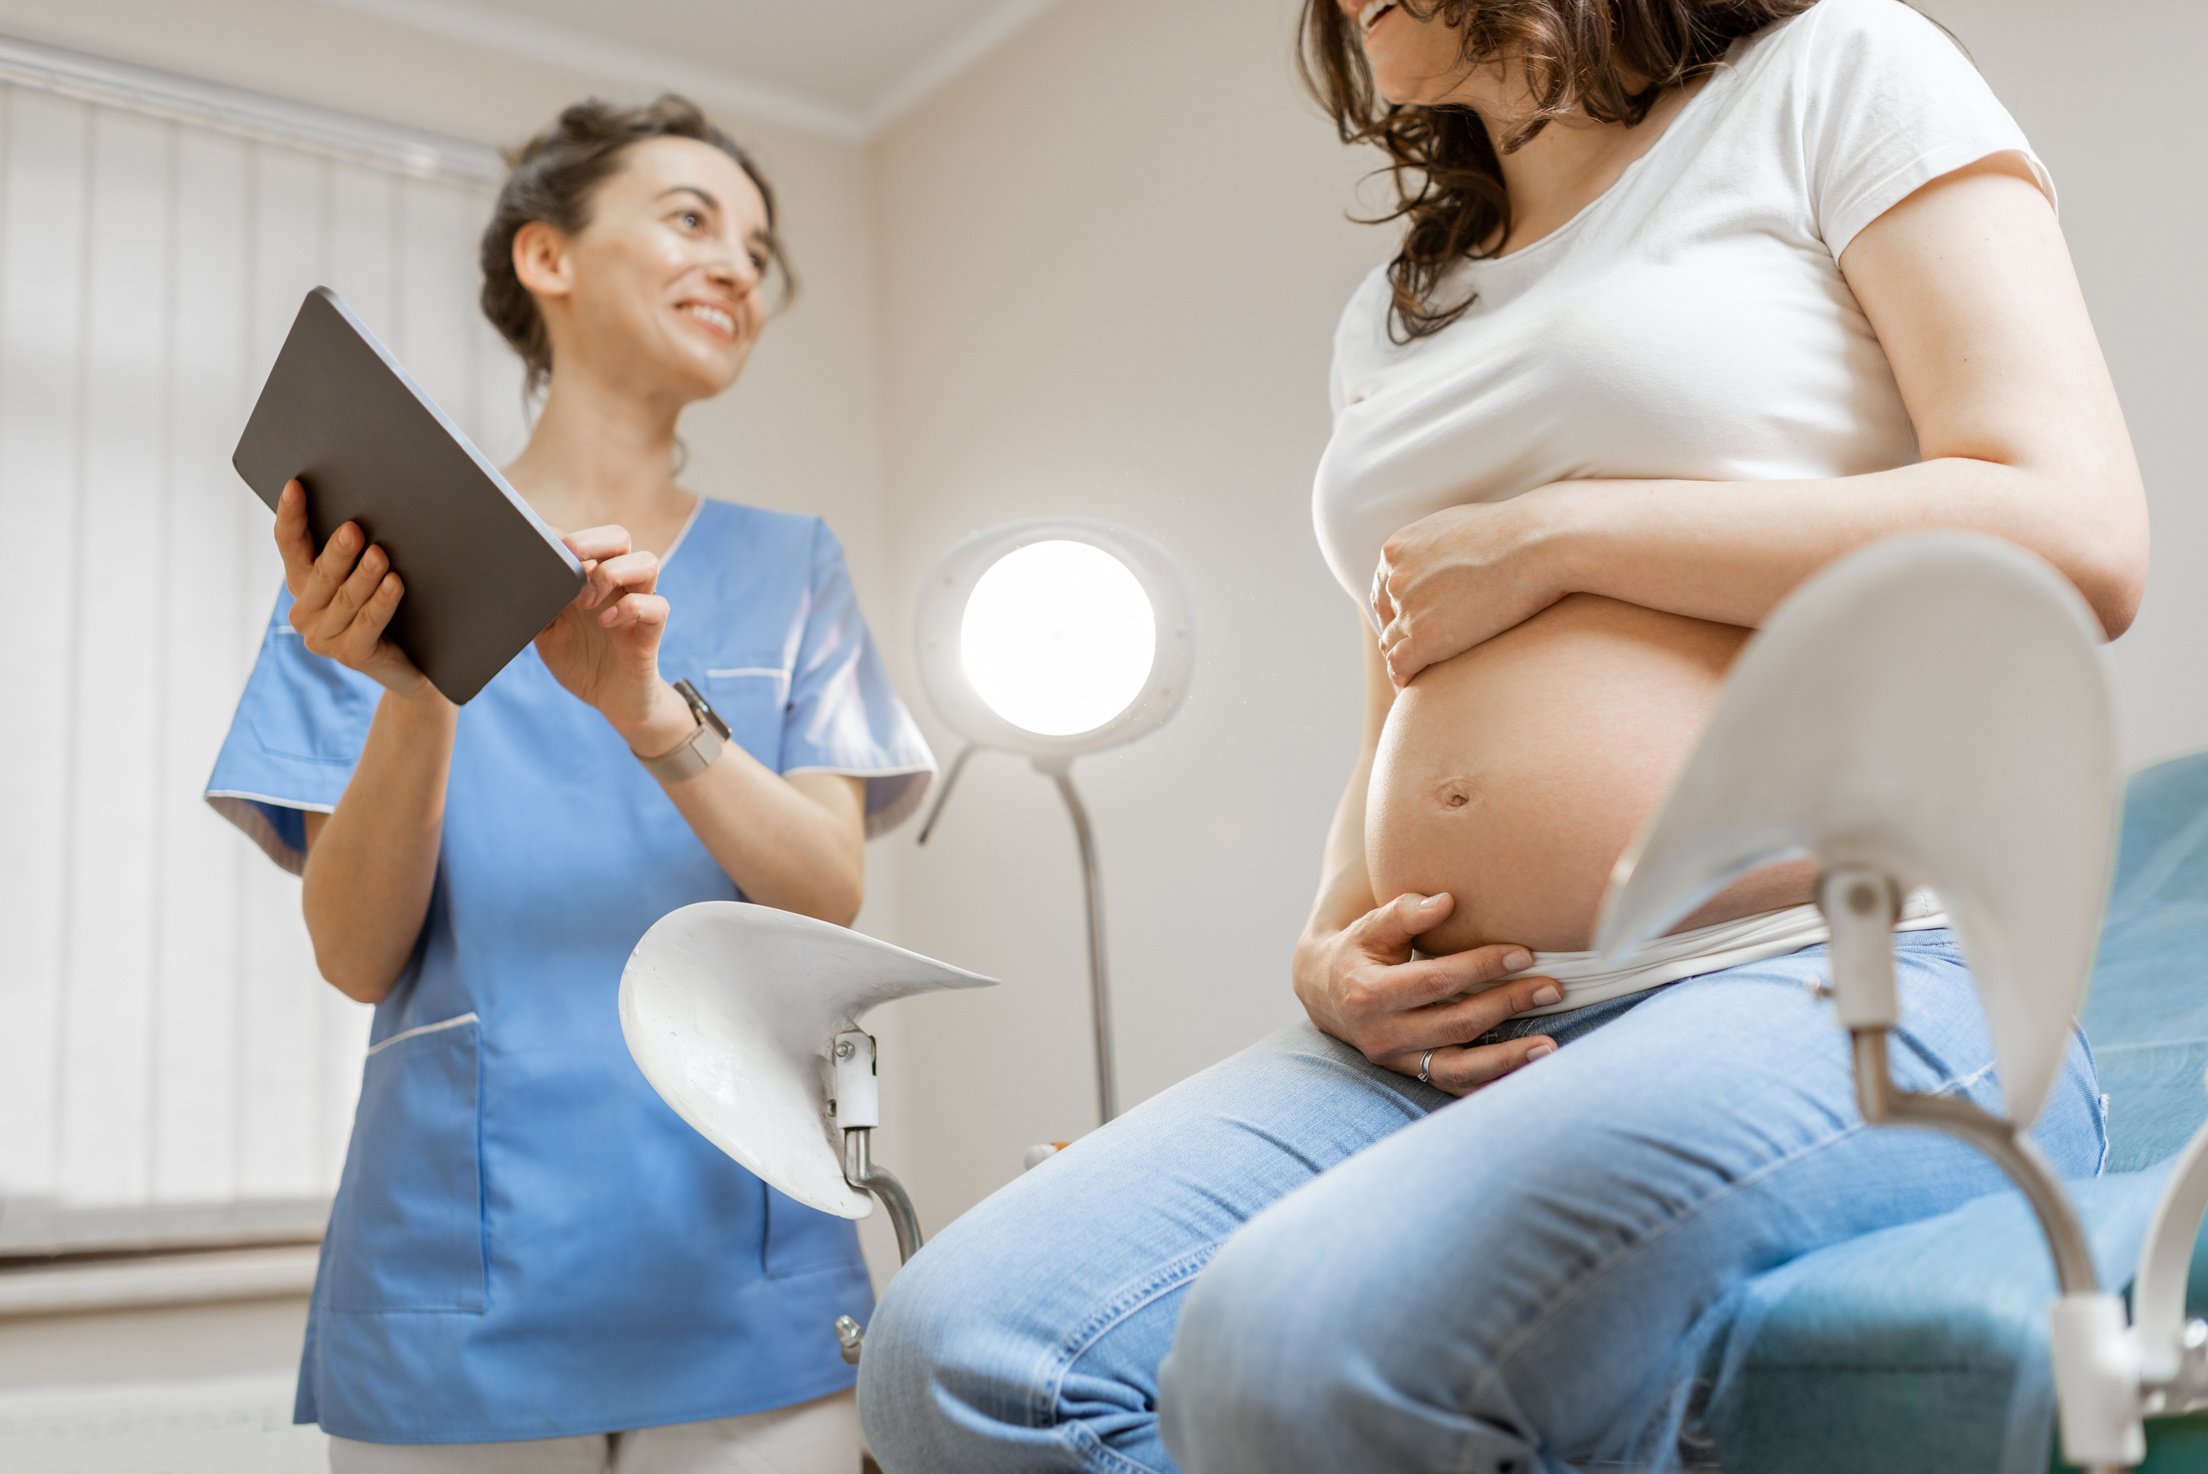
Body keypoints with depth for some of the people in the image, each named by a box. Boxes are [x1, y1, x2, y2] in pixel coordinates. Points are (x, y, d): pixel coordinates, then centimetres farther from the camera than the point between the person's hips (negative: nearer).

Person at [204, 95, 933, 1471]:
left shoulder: (788, 566, 8)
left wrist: (649, 710, -22)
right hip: (457, 1294, -1)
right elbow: (357, 955, -4)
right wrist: (418, 694, -21)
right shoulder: (387, 543, 4)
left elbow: (830, 896, -5)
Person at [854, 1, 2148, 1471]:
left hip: (1837, 984, -6)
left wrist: (1560, 535, -5)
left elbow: (2073, 537, -6)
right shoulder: (1392, 316, 26)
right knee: (954, 1354, -16)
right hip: (1467, 1037, 7)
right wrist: (1331, 947, 6)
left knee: (1302, 1351, -32)